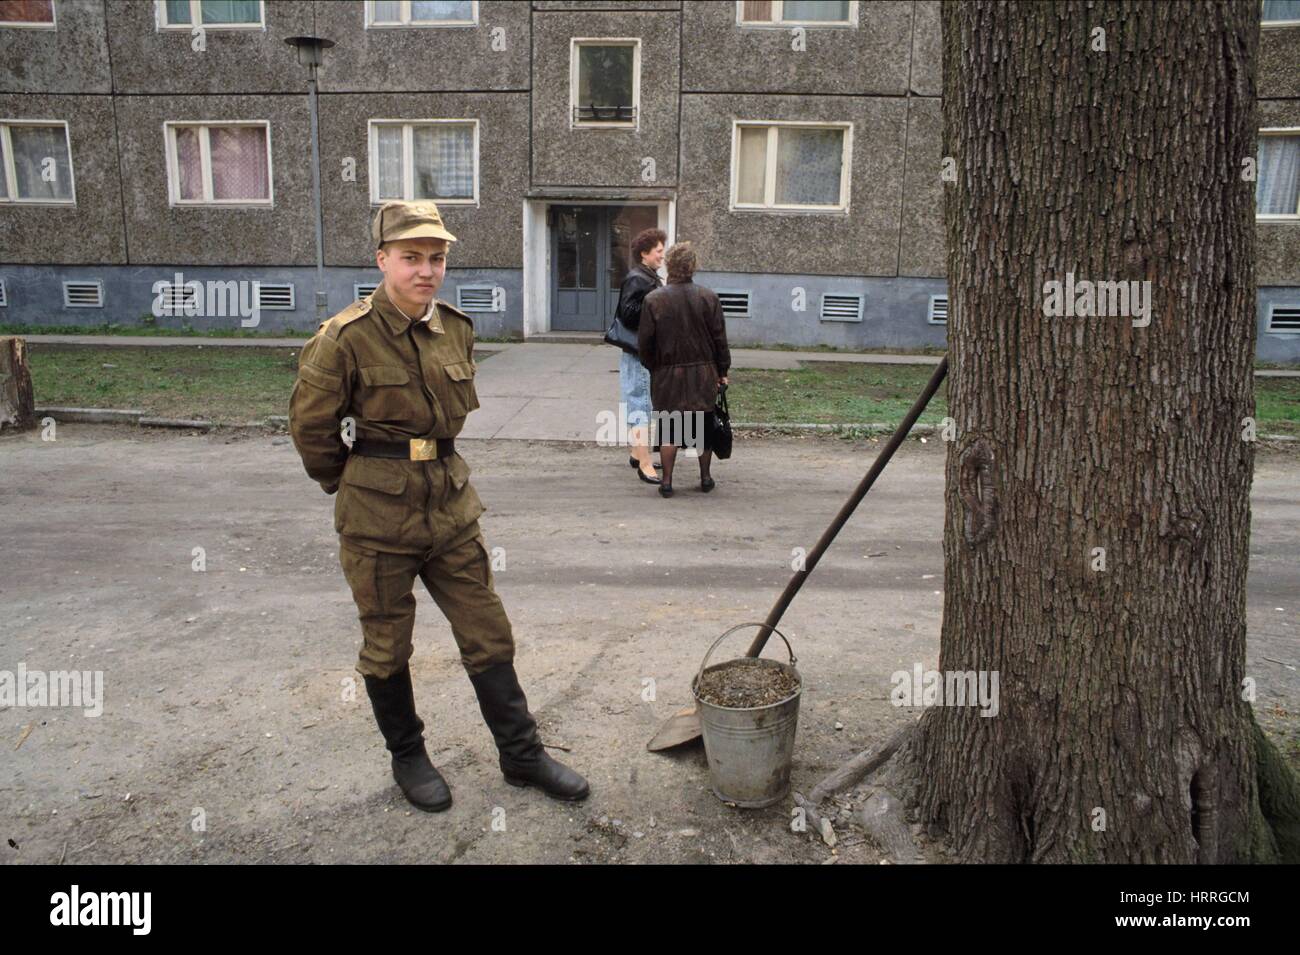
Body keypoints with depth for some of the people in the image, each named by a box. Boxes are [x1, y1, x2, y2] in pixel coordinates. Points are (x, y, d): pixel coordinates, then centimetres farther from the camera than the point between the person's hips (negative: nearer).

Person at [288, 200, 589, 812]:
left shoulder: (457, 329, 3)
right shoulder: (347, 337, -14)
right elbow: (310, 424, -4)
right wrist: (350, 483, 6)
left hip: (451, 504, 5)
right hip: (378, 515, -5)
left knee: (488, 634, 9)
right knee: (387, 644, 11)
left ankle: (522, 755, 22)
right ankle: (407, 757, 31)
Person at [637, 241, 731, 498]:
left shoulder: (654, 299, -8)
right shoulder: (709, 297, -4)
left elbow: (644, 341, -5)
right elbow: (720, 339, 0)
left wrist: (652, 367, 10)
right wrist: (722, 370, 9)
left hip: (667, 375, -1)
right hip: (703, 374, 1)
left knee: (668, 429, 7)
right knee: (703, 427, 14)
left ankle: (667, 481, 8)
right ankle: (705, 477, 22)